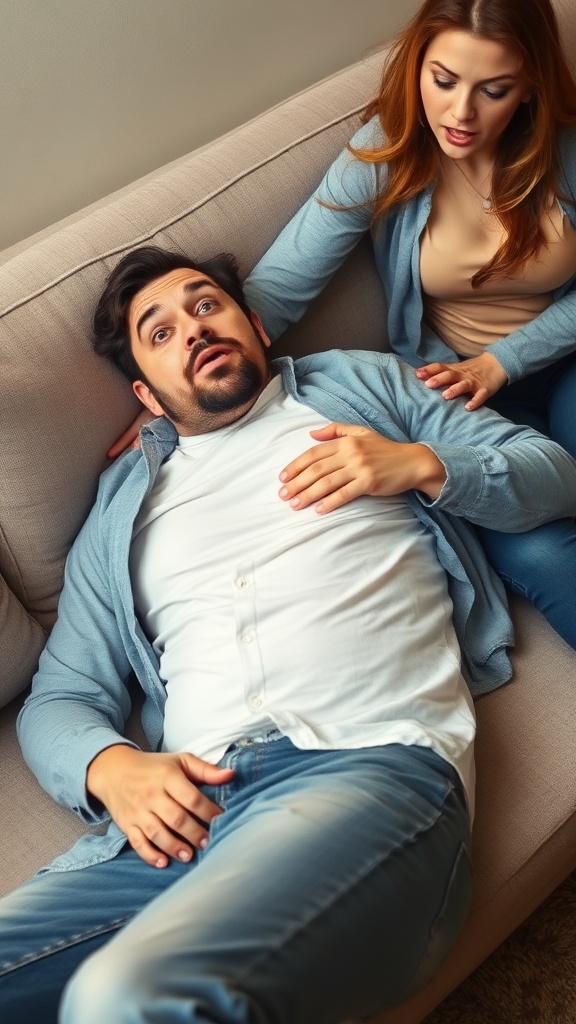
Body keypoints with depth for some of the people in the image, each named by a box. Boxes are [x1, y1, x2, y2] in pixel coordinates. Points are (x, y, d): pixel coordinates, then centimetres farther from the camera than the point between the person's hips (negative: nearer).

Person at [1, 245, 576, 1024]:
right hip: (188, 806, 4)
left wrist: (423, 465, 2)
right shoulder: (124, 506, 27)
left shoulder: (364, 385, 25)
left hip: (373, 765, -3)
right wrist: (109, 767, -3)